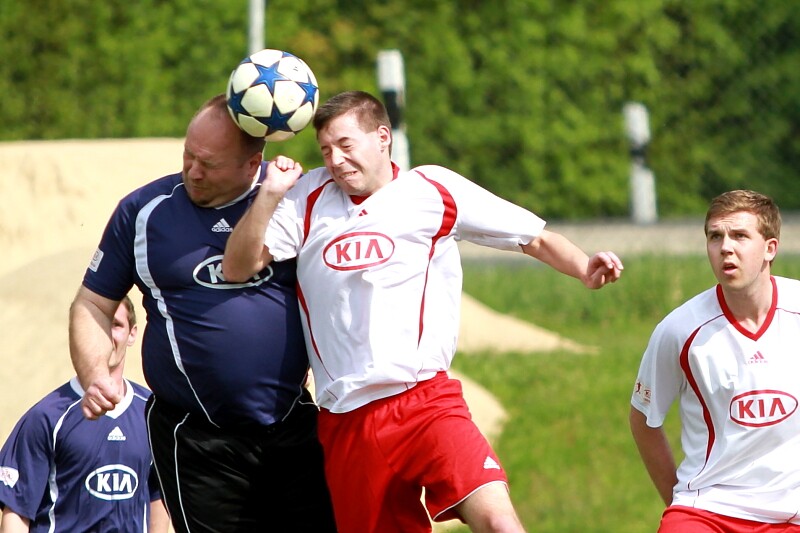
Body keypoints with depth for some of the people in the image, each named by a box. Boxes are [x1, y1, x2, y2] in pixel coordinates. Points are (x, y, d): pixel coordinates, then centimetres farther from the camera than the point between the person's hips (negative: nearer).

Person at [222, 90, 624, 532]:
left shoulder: (433, 191, 6)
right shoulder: (308, 197, 11)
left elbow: (534, 238, 7)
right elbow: (237, 268, 6)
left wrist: (584, 269, -11)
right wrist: (268, 196, -7)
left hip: (426, 400, -3)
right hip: (344, 420, 3)